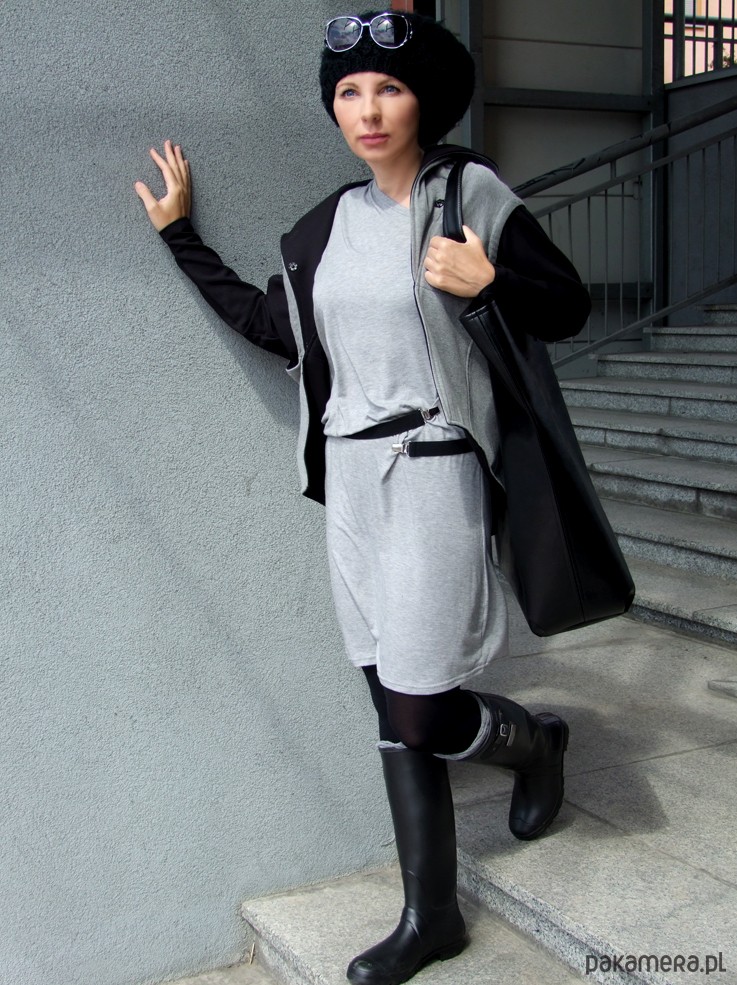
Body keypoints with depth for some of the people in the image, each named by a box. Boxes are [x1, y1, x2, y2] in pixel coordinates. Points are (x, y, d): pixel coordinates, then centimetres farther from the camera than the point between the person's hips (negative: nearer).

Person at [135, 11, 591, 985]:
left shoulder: (474, 196, -6)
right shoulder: (328, 224, 10)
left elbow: (569, 308, -2)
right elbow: (271, 324, 19)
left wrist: (487, 280, -20)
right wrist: (179, 235, 22)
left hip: (434, 477, -6)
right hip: (351, 479, 6)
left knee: (423, 715, -4)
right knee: (395, 708, 10)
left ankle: (535, 741, 31)